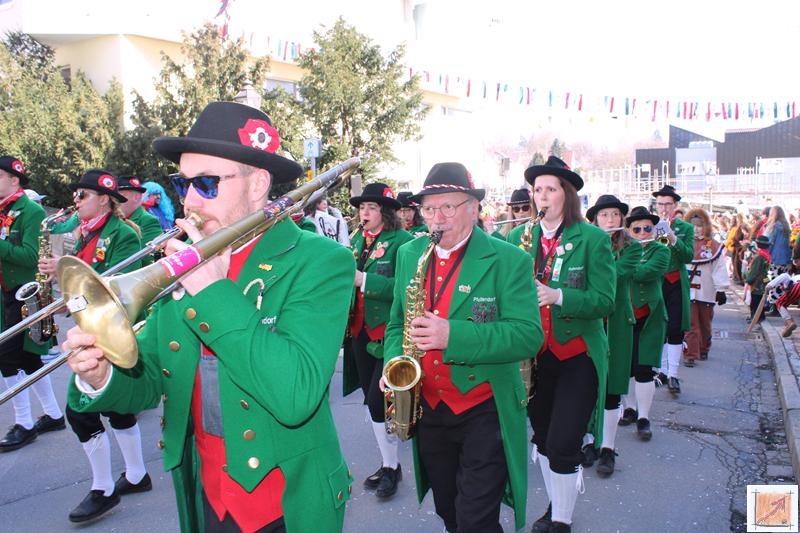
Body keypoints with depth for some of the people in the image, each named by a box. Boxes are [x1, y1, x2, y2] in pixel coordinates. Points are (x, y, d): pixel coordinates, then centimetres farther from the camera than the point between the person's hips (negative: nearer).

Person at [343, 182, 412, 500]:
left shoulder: (402, 240, -10)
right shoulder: (358, 240, 14)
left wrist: (364, 280, -24)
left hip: (388, 333, -7)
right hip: (361, 330, 7)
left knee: (377, 399, -6)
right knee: (372, 400, 13)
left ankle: (391, 466, 14)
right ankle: (388, 461, 29)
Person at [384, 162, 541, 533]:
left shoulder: (508, 261, -11)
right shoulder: (409, 255, 5)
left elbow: (528, 335, -20)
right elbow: (397, 323, 13)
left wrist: (453, 335, -32)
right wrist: (394, 363, -7)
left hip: (484, 411, -5)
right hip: (427, 409, 5)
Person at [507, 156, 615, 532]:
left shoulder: (594, 239, -6)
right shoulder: (518, 237, 6)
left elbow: (605, 301, -12)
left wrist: (557, 296, -26)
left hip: (578, 355, -4)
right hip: (534, 354, 4)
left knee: (563, 445, -6)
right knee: (542, 437, 14)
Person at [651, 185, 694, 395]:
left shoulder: (685, 228, 4)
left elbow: (689, 256, -7)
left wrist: (673, 239, -21)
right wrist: (656, 235, -15)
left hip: (676, 285, -1)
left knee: (675, 330, -3)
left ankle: (673, 375, 4)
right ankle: (662, 370, 18)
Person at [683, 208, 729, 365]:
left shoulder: (714, 246, -1)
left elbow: (719, 269, -2)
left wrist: (721, 290, -5)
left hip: (706, 292, 1)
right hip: (687, 291, 0)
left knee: (705, 323, 14)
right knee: (691, 324, -4)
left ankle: (703, 349, 31)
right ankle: (690, 354, -3)